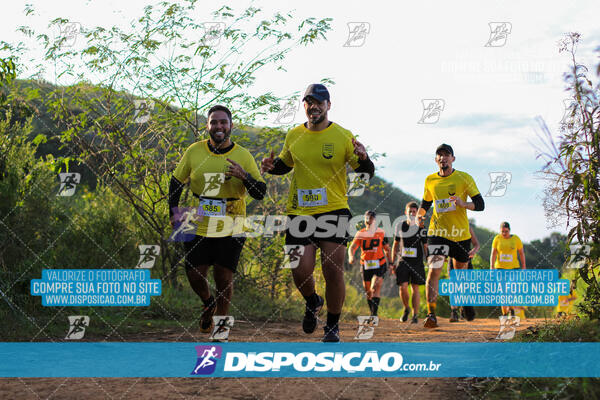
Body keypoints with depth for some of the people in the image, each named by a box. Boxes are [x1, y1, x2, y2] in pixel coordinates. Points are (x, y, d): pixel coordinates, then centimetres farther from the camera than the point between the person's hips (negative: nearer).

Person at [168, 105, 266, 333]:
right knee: (194, 276, 2)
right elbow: (176, 182, 13)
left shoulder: (243, 156, -1)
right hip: (198, 227, 1)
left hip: (229, 230, -1)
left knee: (224, 279, 0)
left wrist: (244, 176, -21)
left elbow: (261, 193, -2)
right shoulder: (194, 152, 2)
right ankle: (208, 304, 36)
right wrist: (174, 212, 1)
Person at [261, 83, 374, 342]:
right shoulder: (293, 136, 8)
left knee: (333, 270, -8)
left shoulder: (343, 136, -2)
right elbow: (285, 164, 24)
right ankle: (313, 302, 30)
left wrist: (363, 159, -22)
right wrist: (271, 166, 2)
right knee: (300, 271, -4)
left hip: (334, 210, -2)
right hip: (299, 212, 2)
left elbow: (367, 173, 1)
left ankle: (332, 326, 10)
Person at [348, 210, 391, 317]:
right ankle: (372, 312, 26)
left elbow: (387, 249, 13)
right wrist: (351, 256, -28)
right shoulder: (360, 234, 3)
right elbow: (352, 247, -7)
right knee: (368, 292, 9)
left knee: (375, 288, -20)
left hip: (379, 265, -2)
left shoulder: (381, 232, 3)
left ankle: (374, 313, -23)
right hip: (365, 265, 2)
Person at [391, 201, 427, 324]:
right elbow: (395, 245, 15)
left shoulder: (421, 228, 1)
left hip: (417, 262, -1)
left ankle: (415, 315, 6)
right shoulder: (400, 227, 7)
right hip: (403, 261, 1)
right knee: (403, 287, -9)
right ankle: (406, 309, 16)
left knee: (415, 288, 0)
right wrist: (393, 263, 12)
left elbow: (426, 247, 4)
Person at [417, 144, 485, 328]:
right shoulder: (430, 180, 5)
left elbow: (480, 204, -5)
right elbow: (426, 203, 20)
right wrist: (419, 214, -1)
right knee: (434, 270, -19)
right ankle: (431, 314, -22)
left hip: (461, 234, 1)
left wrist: (463, 204, -25)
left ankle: (455, 309, 36)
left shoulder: (464, 178, -3)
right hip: (437, 232, 0)